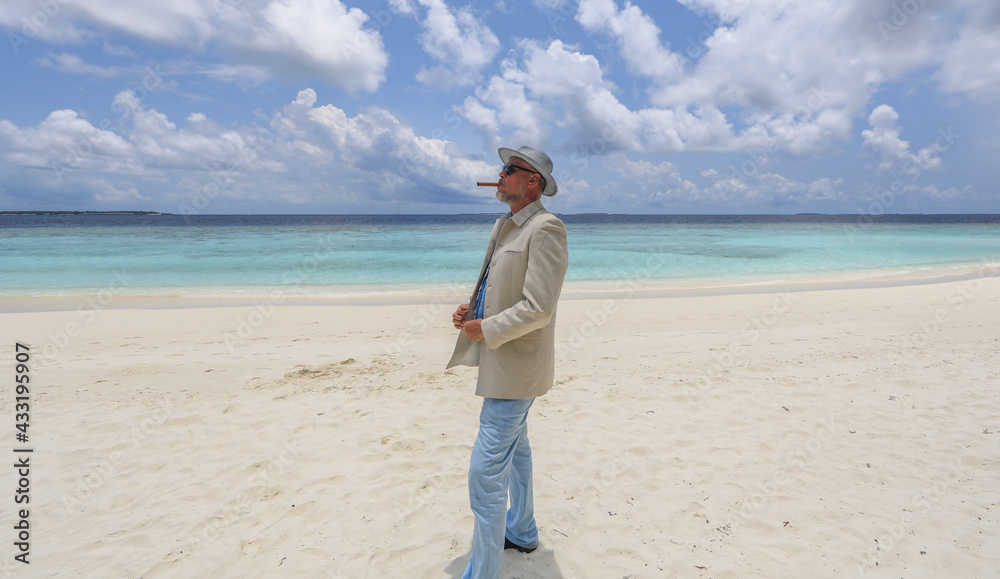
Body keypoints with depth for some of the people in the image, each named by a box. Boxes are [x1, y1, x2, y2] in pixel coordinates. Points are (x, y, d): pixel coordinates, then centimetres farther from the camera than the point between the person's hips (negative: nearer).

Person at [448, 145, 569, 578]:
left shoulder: (546, 228, -19)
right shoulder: (503, 226, 11)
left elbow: (537, 309, -25)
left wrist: (485, 329, -17)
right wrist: (470, 309, 3)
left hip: (515, 367, -10)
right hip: (500, 361, 10)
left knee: (486, 474, -6)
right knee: (515, 452, 25)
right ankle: (522, 532, 46)